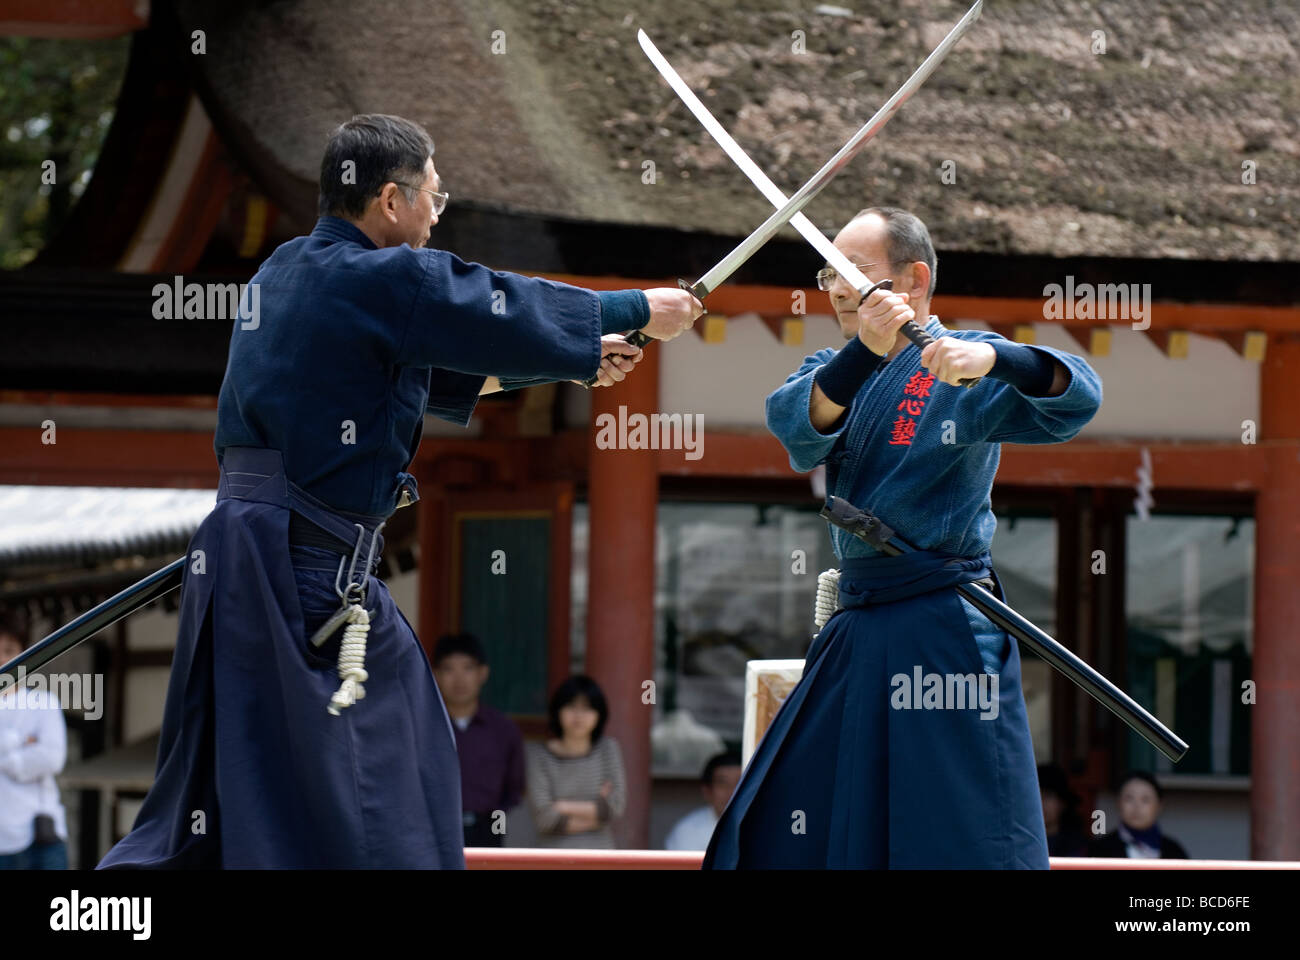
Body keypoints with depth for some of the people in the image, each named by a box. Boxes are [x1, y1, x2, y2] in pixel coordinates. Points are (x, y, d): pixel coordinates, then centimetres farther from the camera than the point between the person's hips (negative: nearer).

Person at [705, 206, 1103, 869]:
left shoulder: (961, 367, -4)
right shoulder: (836, 369, 12)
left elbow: (1076, 398, -19)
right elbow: (794, 423, -10)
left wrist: (994, 358, -37)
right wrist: (864, 351, -28)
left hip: (946, 635, -6)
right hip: (858, 634, 6)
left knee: (967, 843, -9)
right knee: (783, 827, 10)